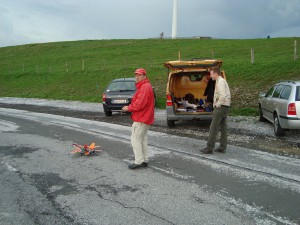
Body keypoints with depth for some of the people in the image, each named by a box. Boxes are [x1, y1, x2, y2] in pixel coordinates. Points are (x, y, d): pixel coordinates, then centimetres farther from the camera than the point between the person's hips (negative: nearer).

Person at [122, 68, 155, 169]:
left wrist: (128, 108, -11)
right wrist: (130, 108, 8)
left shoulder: (145, 87, -16)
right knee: (143, 139, 13)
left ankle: (139, 162, -2)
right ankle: (144, 161, 19)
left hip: (141, 119, -11)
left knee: (135, 139, -6)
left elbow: (140, 103, -24)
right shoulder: (143, 86, 18)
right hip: (144, 118, 11)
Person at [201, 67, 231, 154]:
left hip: (221, 107, -11)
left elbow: (223, 96, -28)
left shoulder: (220, 82, -14)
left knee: (213, 128, -7)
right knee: (223, 127, 11)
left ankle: (209, 148, -4)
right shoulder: (223, 81, 18)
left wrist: (217, 104, -15)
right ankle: (222, 147, 17)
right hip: (225, 107, 11)